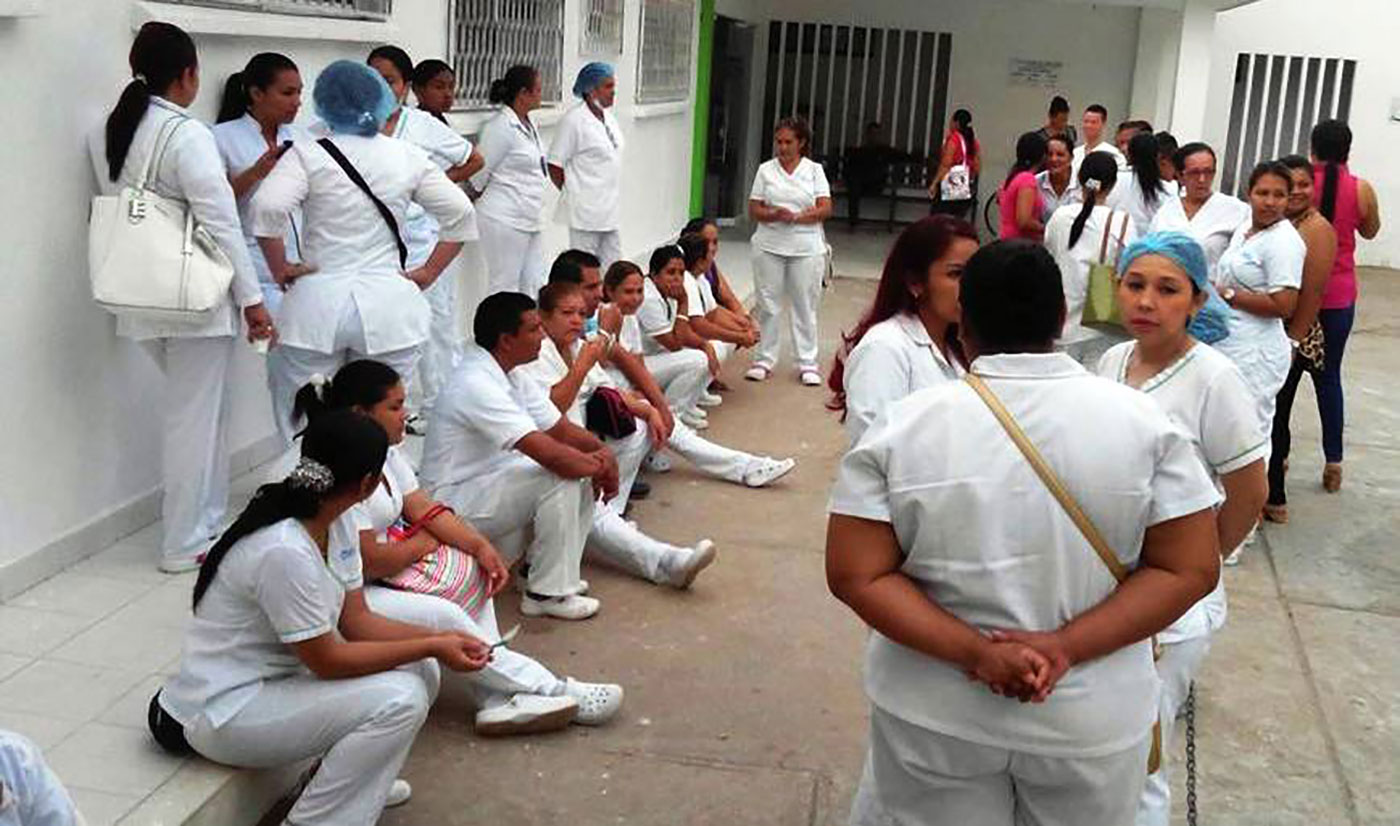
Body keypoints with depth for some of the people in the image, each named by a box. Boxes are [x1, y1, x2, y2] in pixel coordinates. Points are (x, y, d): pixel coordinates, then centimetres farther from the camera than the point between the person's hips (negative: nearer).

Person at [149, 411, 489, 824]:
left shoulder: (337, 522, -2)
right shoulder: (284, 551, -30)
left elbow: (357, 621, 1)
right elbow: (327, 662, -23)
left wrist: (437, 640, -11)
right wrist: (432, 646, -19)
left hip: (274, 675, 9)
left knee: (421, 670, 2)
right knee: (399, 699, -22)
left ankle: (348, 779, 19)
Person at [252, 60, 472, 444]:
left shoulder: (308, 154, -2)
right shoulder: (408, 157, 6)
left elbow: (268, 207, -16)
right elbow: (459, 213, 4)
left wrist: (280, 270, -4)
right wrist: (427, 274, 9)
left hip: (318, 301, -2)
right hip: (389, 304, 2)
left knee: (302, 431, 8)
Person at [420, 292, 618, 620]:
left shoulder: (509, 377, 6)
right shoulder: (477, 385, -26)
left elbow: (561, 429, 9)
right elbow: (549, 453, -31)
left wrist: (602, 452, -10)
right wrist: (601, 465, -14)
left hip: (489, 485, 10)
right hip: (456, 504, -10)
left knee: (581, 470, 1)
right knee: (563, 477, -24)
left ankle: (548, 573, 10)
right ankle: (547, 593, -13)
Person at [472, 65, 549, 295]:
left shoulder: (529, 124, 13)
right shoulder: (501, 127, -15)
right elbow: (479, 172, -11)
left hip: (528, 220, 9)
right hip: (505, 219, -9)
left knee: (534, 286, 10)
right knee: (504, 286, -2)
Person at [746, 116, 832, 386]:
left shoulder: (814, 170, 4)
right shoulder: (766, 169, 6)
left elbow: (825, 209, -5)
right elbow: (754, 209, 2)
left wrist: (797, 217, -18)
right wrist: (773, 215, -17)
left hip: (806, 248, -1)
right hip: (769, 245, 1)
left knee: (805, 305, 3)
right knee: (768, 304, 5)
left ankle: (807, 363, 10)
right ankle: (764, 359, 15)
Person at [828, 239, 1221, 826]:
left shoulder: (903, 426, -11)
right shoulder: (1143, 422, -8)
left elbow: (857, 576, -13)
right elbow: (1190, 569, -9)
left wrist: (973, 651, -17)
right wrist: (1067, 646, -15)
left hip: (935, 713, 0)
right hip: (1093, 719, 1)